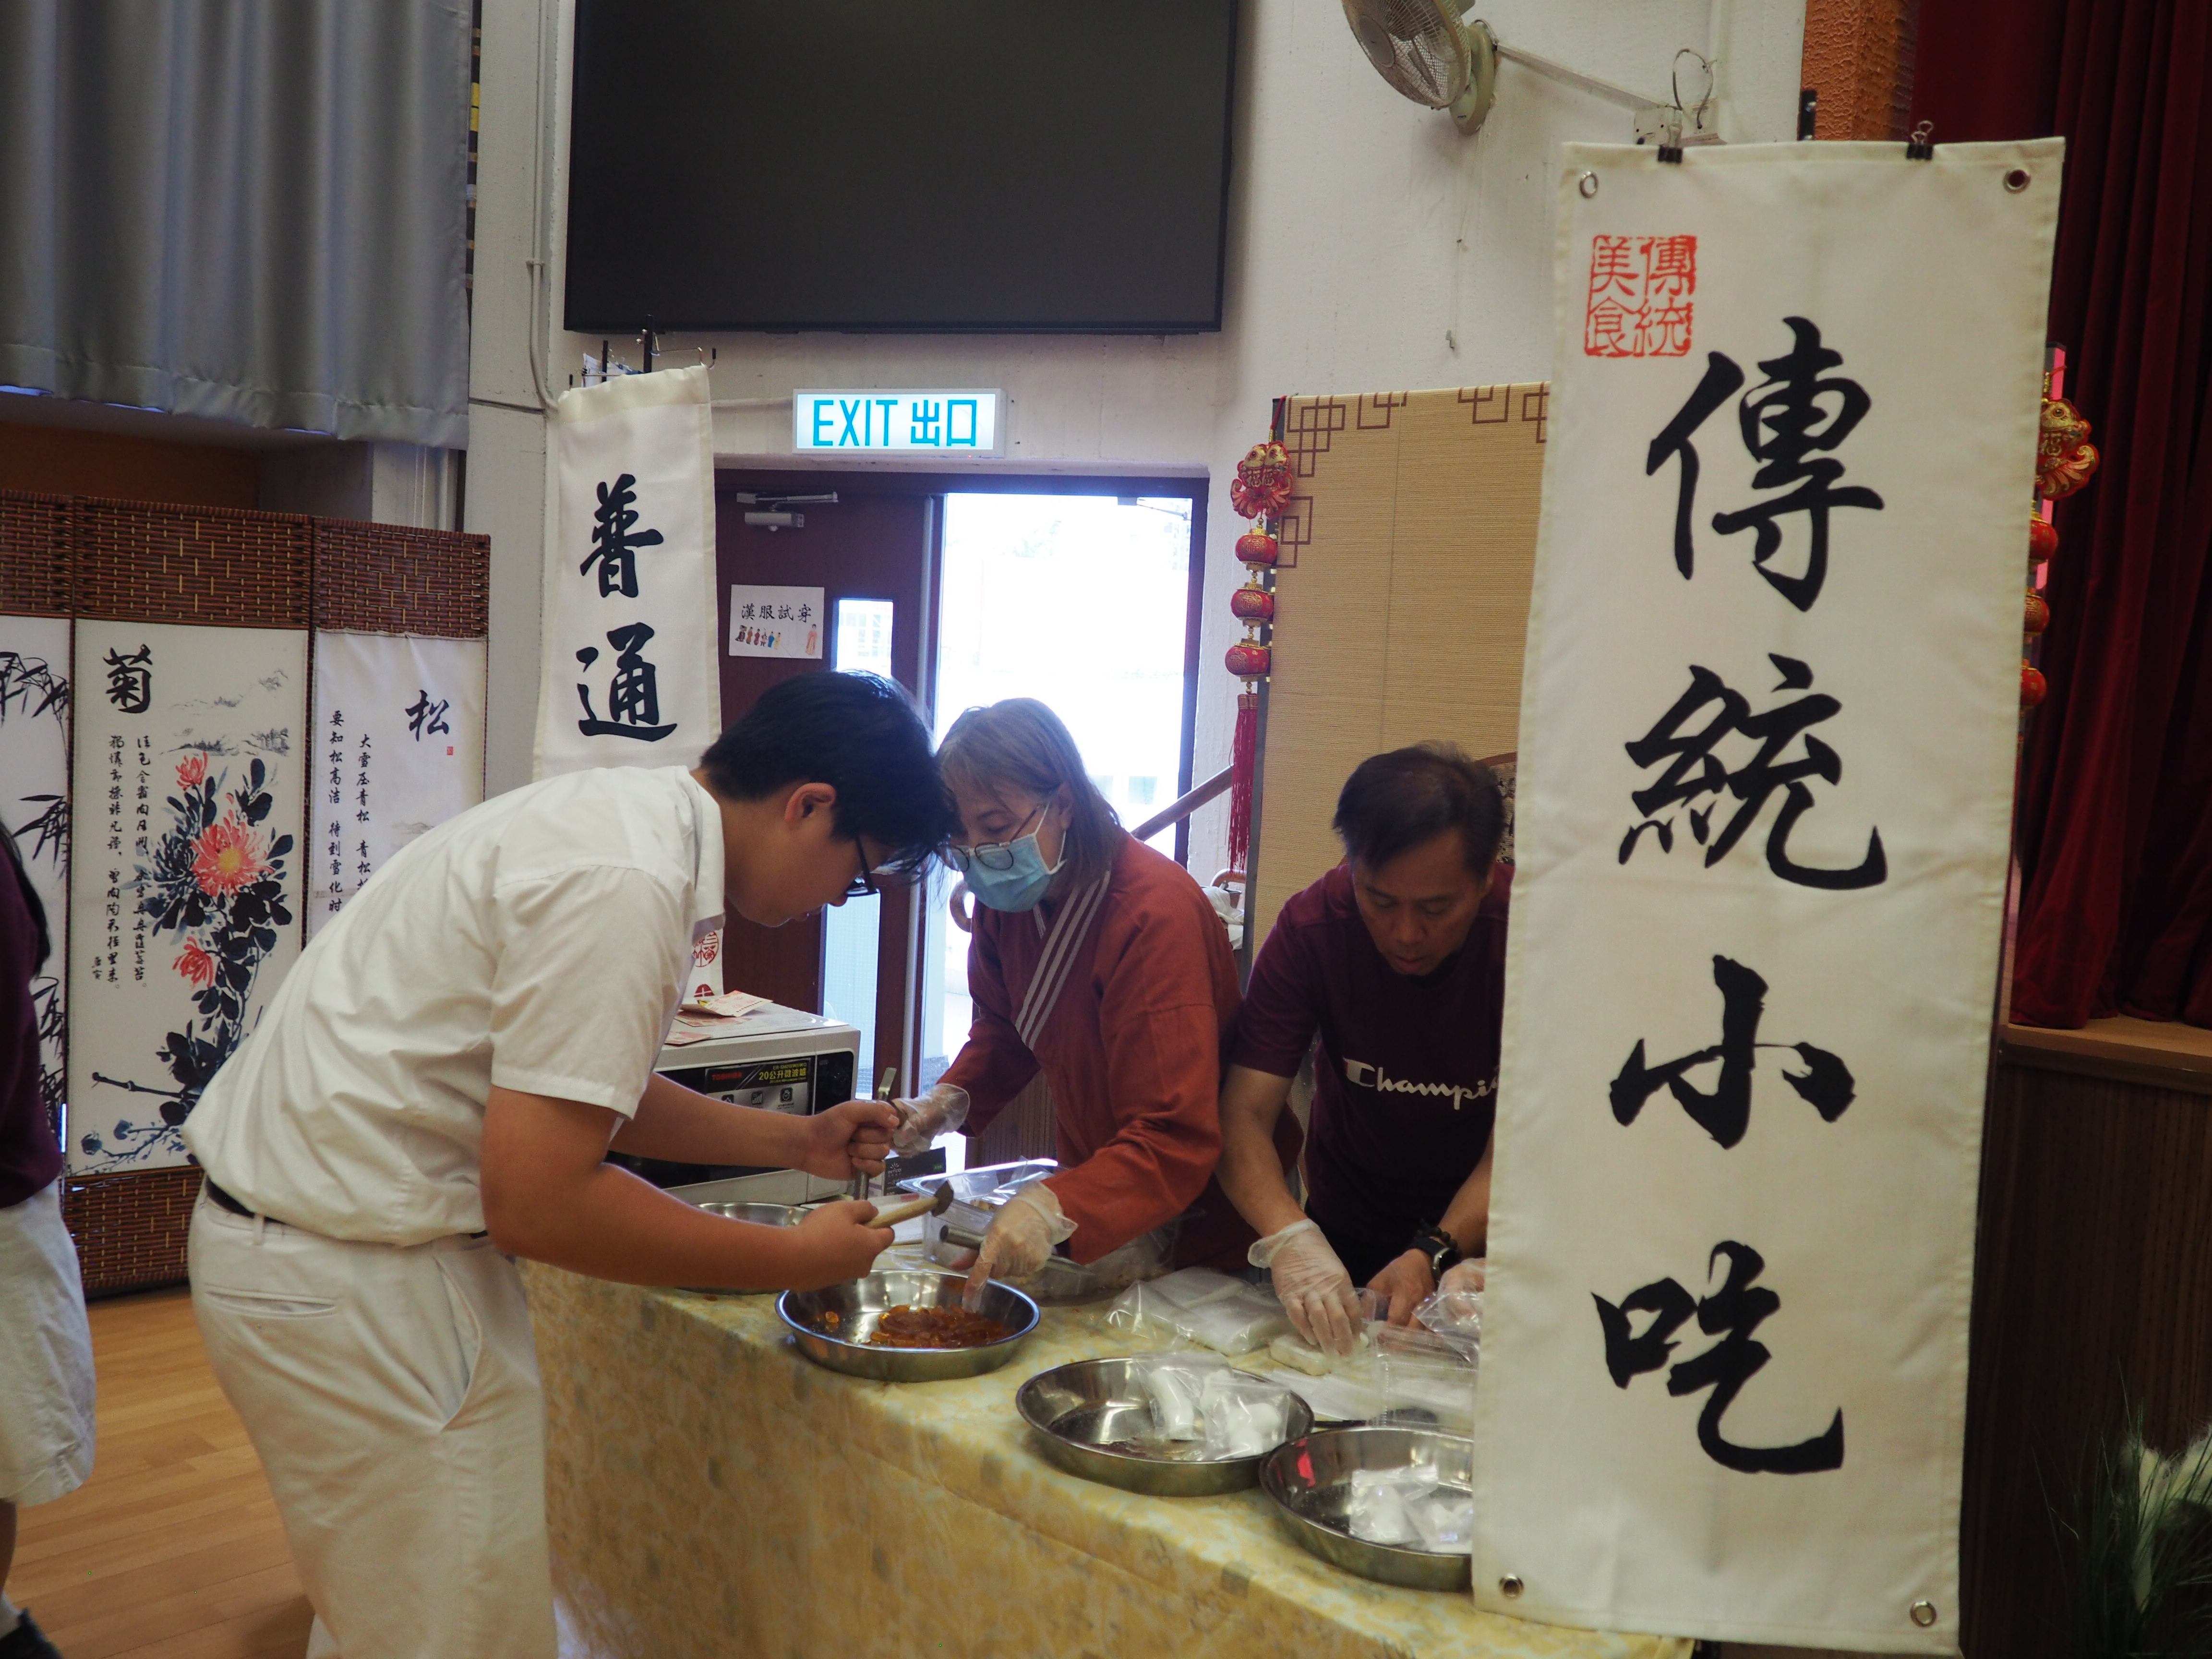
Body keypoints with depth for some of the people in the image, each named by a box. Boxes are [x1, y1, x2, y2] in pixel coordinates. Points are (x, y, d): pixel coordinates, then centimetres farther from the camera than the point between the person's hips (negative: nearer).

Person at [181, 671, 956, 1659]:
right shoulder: (627, 889, -26)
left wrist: (797, 1142, 12)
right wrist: (795, 1261, -15)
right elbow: (539, 1203, -26)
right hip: (351, 1274, -10)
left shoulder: (626, 816, 6)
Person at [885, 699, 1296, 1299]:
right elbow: (1003, 1030, 10)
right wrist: (951, 1100, -10)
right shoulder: (1007, 895, -9)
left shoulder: (1158, 913, -33)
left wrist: (1055, 1209, -51)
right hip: (1100, 1192, 7)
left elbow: (1177, 1142, -38)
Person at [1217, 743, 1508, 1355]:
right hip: (1344, 1235, 3)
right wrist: (1289, 1238, -34)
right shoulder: (1312, 926, -14)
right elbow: (1245, 1111, -16)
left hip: (1487, 1237, -2)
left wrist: (1433, 1257, -31)